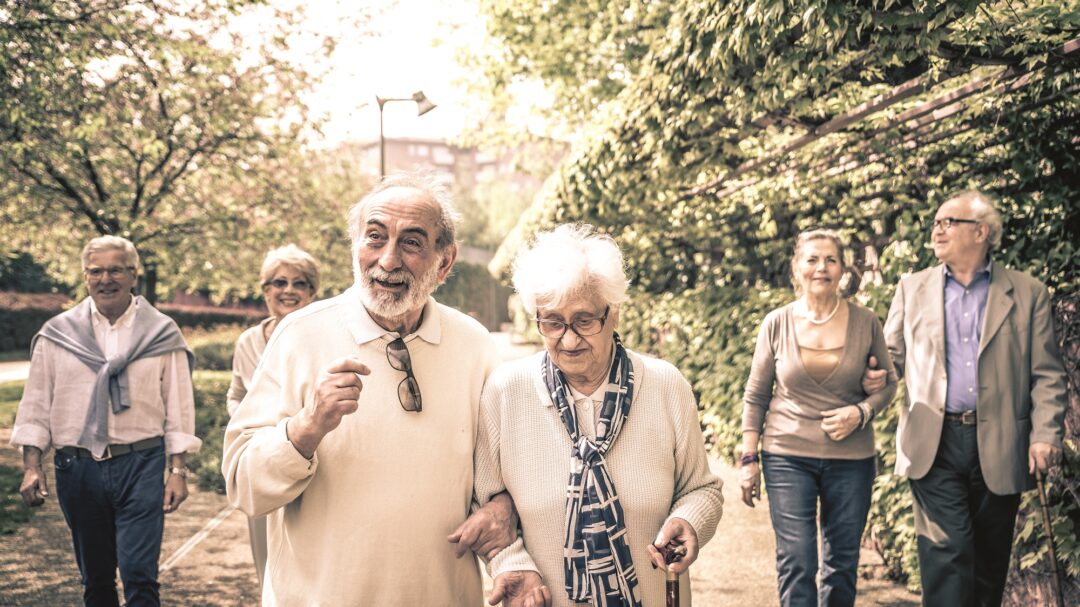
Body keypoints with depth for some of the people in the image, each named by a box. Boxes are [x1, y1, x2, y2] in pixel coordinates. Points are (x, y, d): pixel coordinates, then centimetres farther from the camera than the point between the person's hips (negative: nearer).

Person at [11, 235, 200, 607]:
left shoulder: (161, 334, 2)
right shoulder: (57, 334, 6)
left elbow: (178, 408, 2)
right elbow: (36, 405, 8)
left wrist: (178, 470, -2)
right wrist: (31, 467, 1)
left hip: (141, 466, -2)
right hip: (77, 466, 2)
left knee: (139, 575, -9)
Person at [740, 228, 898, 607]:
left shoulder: (865, 323, -1)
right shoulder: (777, 323, -2)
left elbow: (888, 384, 8)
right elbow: (756, 397, 4)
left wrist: (861, 411, -12)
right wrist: (749, 459, 0)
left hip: (850, 458, 1)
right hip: (787, 456, -1)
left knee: (842, 564, 9)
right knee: (796, 564, -5)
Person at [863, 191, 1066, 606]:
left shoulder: (1028, 294, 5)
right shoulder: (912, 289, 10)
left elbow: (1047, 376, 3)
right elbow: (892, 354, 15)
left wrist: (1045, 435, -9)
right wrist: (874, 376, -8)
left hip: (999, 448, 0)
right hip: (934, 444, 0)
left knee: (990, 560, 10)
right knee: (948, 553, -8)